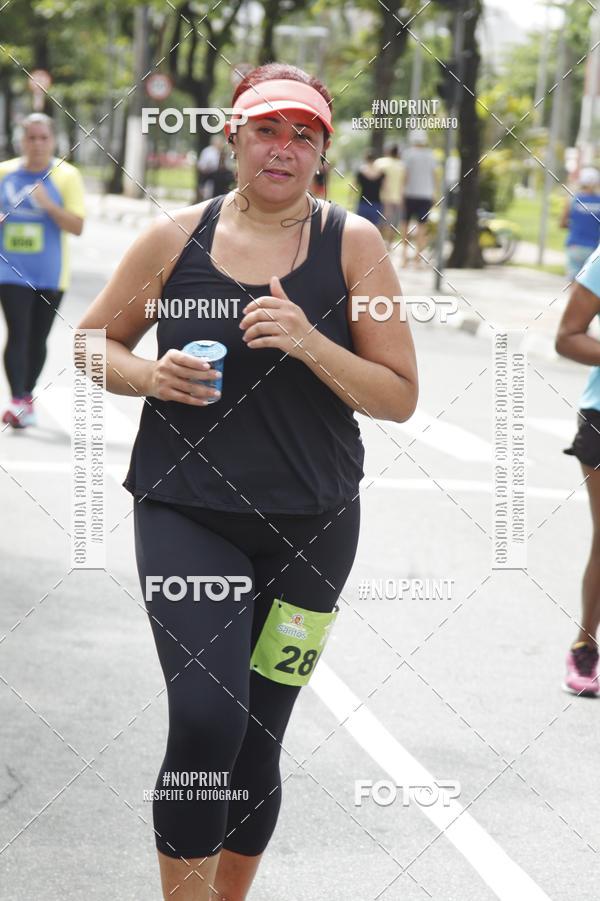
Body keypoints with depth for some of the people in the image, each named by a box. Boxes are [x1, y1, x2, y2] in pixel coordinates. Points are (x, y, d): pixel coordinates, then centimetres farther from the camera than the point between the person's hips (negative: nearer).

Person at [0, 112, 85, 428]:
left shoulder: (66, 176, -2)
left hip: (49, 274, 0)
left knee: (37, 338, 9)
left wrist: (48, 205, -21)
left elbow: (77, 226, -7)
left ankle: (27, 397, 26)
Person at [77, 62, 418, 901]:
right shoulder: (176, 239, 0)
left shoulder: (352, 243, -2)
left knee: (256, 741, 8)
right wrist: (150, 376, -9)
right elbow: (94, 341, 12)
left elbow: (400, 396, -3)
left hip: (310, 526, 1)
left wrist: (311, 345, -19)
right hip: (186, 511, -1)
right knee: (207, 721, -19)